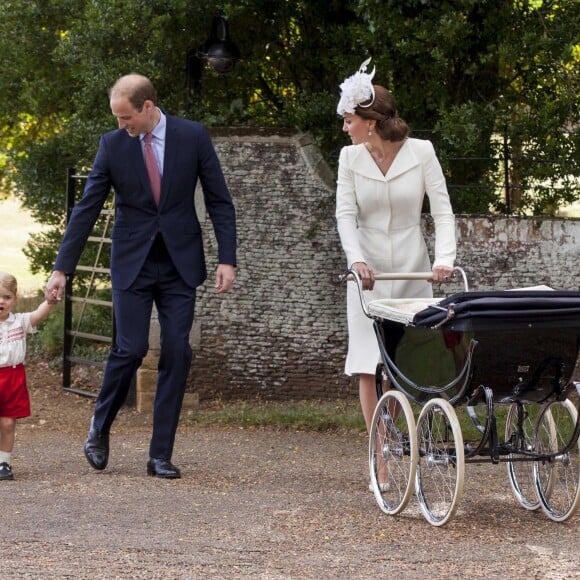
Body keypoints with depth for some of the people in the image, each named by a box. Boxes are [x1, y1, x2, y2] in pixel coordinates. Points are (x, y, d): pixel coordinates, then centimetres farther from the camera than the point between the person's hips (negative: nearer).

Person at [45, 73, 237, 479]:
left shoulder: (193, 137, -4)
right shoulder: (112, 145, -3)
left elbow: (219, 201, 1)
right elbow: (87, 209, 1)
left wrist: (227, 259, -7)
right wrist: (63, 268, -1)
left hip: (180, 263, 0)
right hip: (132, 263, 0)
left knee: (177, 354, -4)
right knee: (131, 349, -10)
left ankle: (161, 456, 3)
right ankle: (100, 428, 16)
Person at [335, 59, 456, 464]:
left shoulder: (421, 152, -5)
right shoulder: (350, 158, 0)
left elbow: (443, 211, -6)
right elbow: (345, 214, -6)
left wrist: (444, 258, -21)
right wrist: (357, 259, -24)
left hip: (412, 271, -1)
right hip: (368, 272, 1)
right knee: (368, 365, -8)